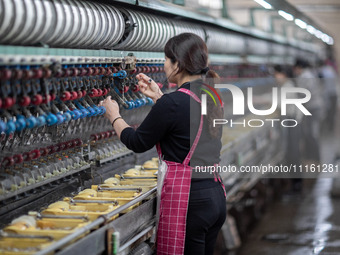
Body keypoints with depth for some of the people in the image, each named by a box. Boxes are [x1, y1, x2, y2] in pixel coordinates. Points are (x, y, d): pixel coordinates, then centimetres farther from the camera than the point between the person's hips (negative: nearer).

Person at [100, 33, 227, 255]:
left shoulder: (172, 103, -17)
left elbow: (138, 143, -3)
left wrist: (114, 116, 14)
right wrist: (158, 97, 27)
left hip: (188, 199, -9)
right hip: (216, 195, 9)